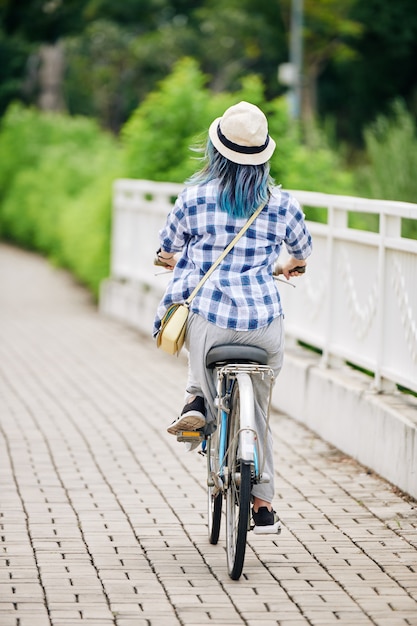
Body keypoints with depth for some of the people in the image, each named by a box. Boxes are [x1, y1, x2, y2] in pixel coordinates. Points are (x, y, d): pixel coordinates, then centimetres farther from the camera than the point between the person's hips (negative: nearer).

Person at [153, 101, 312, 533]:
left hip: (208, 318, -1)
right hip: (264, 322, 1)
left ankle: (198, 398, 8)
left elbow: (167, 248, 16)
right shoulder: (281, 203, 5)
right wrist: (291, 266, 48)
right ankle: (262, 504, 19)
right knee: (258, 411, 18)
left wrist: (179, 262, 41)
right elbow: (302, 251, 24)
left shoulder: (195, 197, 0)